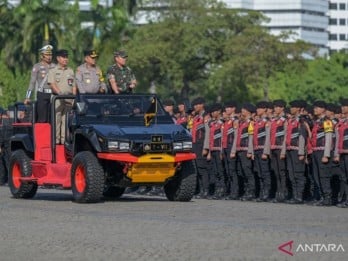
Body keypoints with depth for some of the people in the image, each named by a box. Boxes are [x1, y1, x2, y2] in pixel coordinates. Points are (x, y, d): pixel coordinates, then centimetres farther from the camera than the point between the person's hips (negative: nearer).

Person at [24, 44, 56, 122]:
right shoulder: (37, 66, 1)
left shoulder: (54, 67, 12)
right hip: (42, 95, -4)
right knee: (42, 119, -7)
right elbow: (32, 82, -1)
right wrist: (27, 97, -6)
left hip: (52, 94, 4)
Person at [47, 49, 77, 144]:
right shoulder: (53, 71, 6)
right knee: (56, 119, -6)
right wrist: (60, 93, -23)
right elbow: (52, 84, -7)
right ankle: (55, 140, -4)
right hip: (57, 98, -3)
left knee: (66, 120, 0)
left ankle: (64, 140, 0)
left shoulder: (71, 71, 19)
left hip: (69, 99, 3)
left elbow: (74, 86, 18)